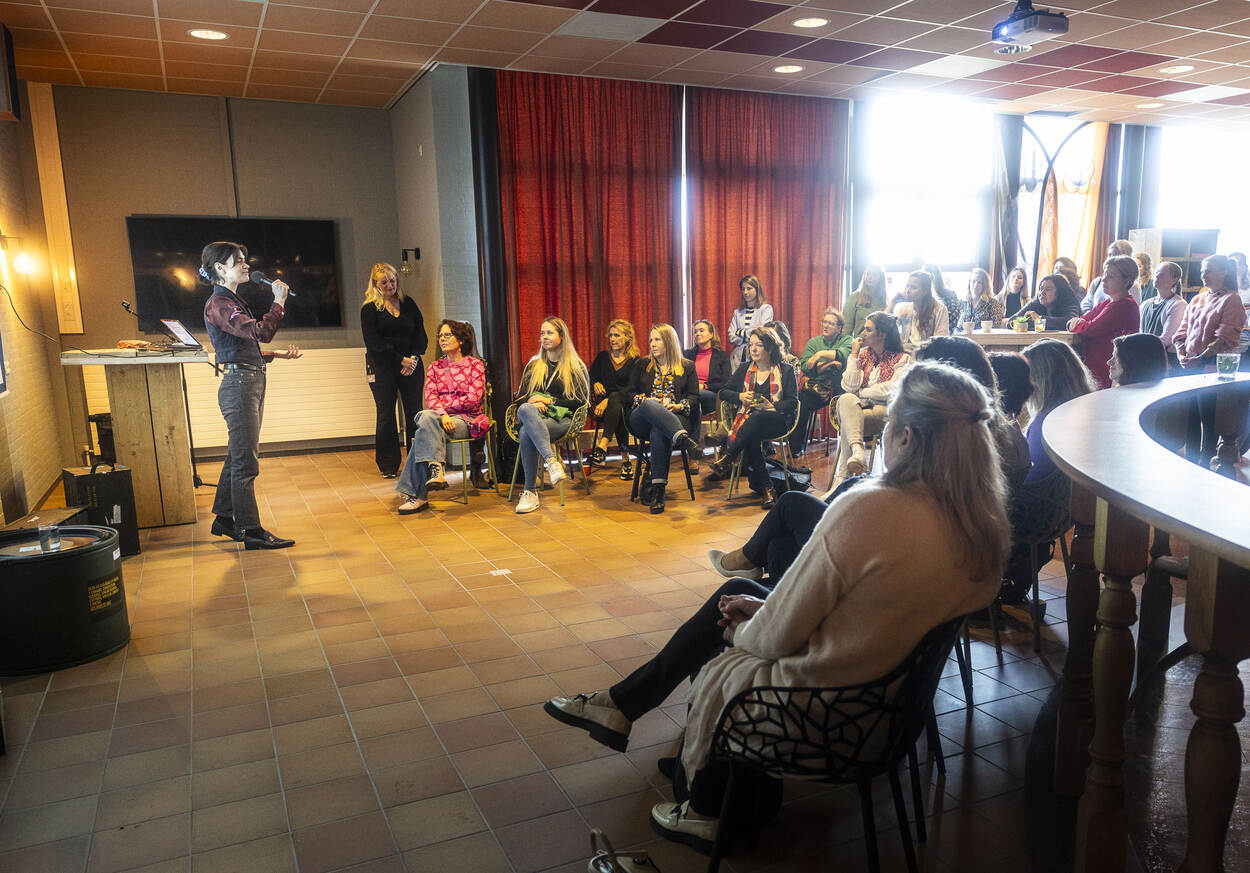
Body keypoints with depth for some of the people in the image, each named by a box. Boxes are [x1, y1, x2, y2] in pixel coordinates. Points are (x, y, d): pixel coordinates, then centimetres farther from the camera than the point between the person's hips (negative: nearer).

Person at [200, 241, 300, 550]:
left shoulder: (235, 301, 19)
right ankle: (252, 532, -3)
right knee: (245, 462, -7)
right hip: (239, 383, -10)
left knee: (237, 457, 17)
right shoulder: (218, 304, -12)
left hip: (251, 382, 10)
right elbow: (261, 332, -25)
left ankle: (224, 519, 28)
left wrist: (278, 354, 13)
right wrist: (279, 302, -15)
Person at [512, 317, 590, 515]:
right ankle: (552, 461, -49)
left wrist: (549, 400, -6)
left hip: (561, 418, -3)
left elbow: (581, 401, 4)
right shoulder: (534, 364, 24)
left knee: (527, 433, -36)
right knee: (526, 409, -38)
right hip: (533, 415, 3)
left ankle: (531, 492, -35)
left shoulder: (576, 367, 13)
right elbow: (519, 397, 19)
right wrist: (533, 403, -6)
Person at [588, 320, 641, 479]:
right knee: (618, 412, -35)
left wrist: (608, 400, -22)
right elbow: (590, 378, 12)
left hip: (625, 403, -2)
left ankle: (602, 447, -54)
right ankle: (625, 458, -43)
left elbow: (630, 389, -8)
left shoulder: (634, 361, 5)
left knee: (615, 399, -38)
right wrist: (595, 384, -14)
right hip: (602, 401, 2)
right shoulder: (602, 357, 16)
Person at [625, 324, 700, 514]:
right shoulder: (642, 365, 23)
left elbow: (694, 397, 11)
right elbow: (629, 395, 17)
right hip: (642, 419, 1)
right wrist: (645, 400, -4)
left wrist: (679, 406, -9)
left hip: (676, 418, -1)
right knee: (649, 405, -38)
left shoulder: (687, 366, 19)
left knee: (658, 432, -39)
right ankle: (683, 439, -56)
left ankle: (658, 489, -42)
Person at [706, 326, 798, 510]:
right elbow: (723, 392, 18)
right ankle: (766, 488, -35)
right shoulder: (745, 369, 21)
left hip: (777, 420, -2)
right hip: (748, 419, 3)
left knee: (756, 417, -39)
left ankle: (727, 458, -39)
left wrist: (772, 407, -16)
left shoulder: (786, 370, 10)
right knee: (752, 439, -35)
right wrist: (740, 396, -2)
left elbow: (793, 402, 1)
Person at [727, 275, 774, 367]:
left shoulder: (766, 308, 5)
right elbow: (732, 337, 5)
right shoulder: (737, 312, 16)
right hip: (738, 358, 3)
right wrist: (753, 332, -3)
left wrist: (740, 332, -1)